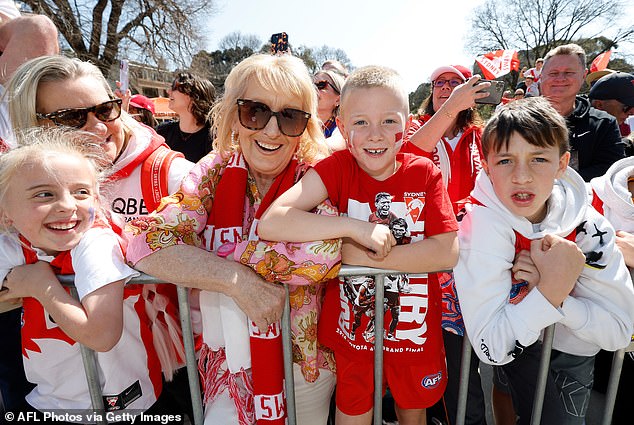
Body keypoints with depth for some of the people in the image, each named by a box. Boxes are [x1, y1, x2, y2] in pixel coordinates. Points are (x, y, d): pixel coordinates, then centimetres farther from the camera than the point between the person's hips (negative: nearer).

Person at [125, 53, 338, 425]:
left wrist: (209, 247, -25)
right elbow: (145, 241, -19)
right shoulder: (215, 172, -8)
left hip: (308, 363, 0)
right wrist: (237, 280, -28)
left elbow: (321, 255, -33)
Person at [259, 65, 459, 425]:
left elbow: (447, 252, -18)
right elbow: (270, 223, -26)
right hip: (352, 325, -1)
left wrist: (363, 255, -24)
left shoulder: (425, 173, -11)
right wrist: (355, 228, -32)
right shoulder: (337, 168, -15)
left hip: (415, 329, 2)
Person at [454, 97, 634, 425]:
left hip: (571, 352, 2)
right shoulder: (480, 222, -27)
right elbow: (490, 347, -30)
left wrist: (549, 287, -29)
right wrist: (551, 289, -36)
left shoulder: (587, 225, -16)